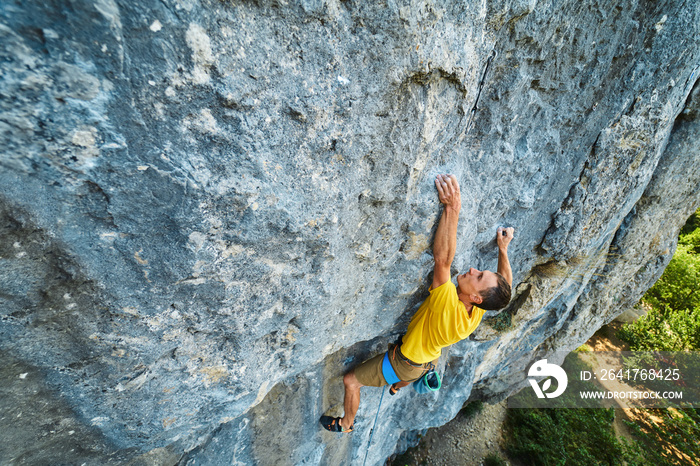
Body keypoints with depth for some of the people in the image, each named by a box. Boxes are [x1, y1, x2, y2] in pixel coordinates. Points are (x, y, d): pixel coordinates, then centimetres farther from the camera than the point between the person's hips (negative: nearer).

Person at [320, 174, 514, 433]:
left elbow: (442, 259, -56)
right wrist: (503, 250, -6)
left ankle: (346, 424, 35)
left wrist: (452, 208, -57)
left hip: (404, 364, -8)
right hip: (428, 360, 8)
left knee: (351, 381, 7)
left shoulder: (450, 309, -45)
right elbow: (506, 284, -2)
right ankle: (396, 388, 77)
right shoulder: (476, 313, -21)